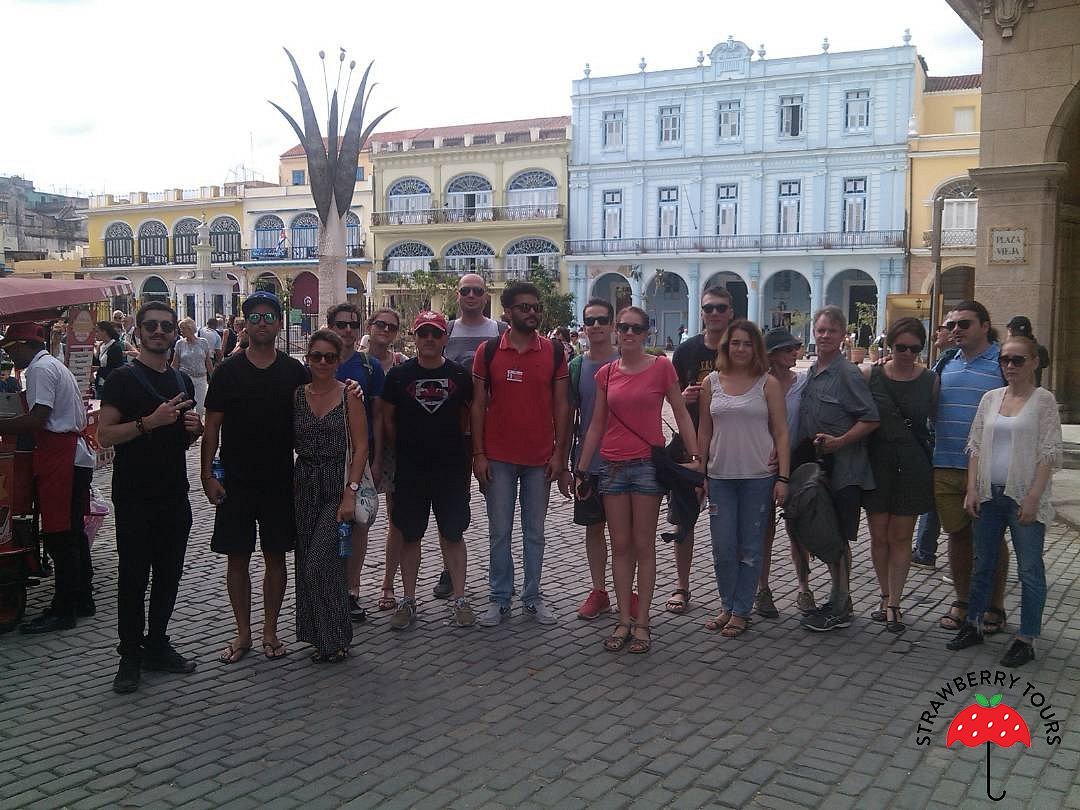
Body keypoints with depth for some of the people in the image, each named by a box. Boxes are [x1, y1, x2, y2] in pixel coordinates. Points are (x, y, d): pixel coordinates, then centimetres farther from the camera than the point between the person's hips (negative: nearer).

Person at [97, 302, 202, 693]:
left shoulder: (182, 381, 14)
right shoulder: (123, 378, -6)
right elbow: (105, 435, -12)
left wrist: (194, 429, 1)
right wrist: (150, 422, -24)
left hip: (174, 494, 6)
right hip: (134, 495, -6)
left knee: (169, 574, 11)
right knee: (133, 576, 1)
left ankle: (157, 646, 24)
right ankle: (130, 656, 11)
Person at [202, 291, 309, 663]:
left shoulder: (295, 372, 2)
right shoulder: (228, 371, -1)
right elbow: (211, 427, 0)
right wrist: (207, 475, -5)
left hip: (281, 482, 1)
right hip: (236, 482, 0)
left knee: (275, 556, 8)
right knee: (237, 558, 6)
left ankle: (270, 631, 21)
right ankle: (243, 633, 19)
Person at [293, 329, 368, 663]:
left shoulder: (349, 395, -4)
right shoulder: (296, 395, 7)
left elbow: (360, 447, -6)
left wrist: (350, 492, -14)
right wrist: (288, 485, -3)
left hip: (337, 485, -4)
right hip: (303, 485, 4)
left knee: (320, 563, -10)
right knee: (307, 563, 8)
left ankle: (334, 639, 5)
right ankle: (317, 633, 23)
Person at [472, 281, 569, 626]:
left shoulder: (553, 351, 1)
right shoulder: (488, 350, -1)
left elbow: (561, 404, 3)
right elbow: (478, 404, 0)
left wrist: (559, 452, -2)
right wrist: (479, 454, -4)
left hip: (540, 458, 1)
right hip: (499, 458, -1)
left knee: (535, 532, 10)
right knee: (499, 532, 7)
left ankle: (532, 597, 22)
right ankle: (499, 598, 18)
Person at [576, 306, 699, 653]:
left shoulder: (661, 367, -3)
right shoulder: (606, 373, 7)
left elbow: (681, 415, 0)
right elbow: (596, 424, 11)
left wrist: (696, 457, -8)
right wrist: (581, 470, 10)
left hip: (648, 464, -3)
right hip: (613, 465, 4)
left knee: (643, 546, 3)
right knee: (620, 546, 8)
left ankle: (642, 622, 13)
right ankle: (624, 621, 16)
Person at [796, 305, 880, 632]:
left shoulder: (847, 373, -11)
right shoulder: (813, 371, 12)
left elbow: (871, 419, -15)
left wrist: (839, 441, -20)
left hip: (842, 468, -8)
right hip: (816, 465, 8)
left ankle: (841, 608, 8)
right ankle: (838, 599, 25)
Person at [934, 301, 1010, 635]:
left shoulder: (1004, 363, -4)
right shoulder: (944, 364, 12)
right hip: (945, 467, 5)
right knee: (957, 534, 12)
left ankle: (995, 606, 18)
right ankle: (962, 600, 26)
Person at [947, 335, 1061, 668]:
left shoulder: (1043, 400, -3)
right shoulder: (990, 398, 10)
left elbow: (1049, 452, -7)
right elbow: (975, 446, 11)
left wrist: (1033, 497, -14)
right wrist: (972, 489, 2)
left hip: (1024, 497, -5)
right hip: (988, 494, 5)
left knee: (1030, 570, 2)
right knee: (982, 565, 13)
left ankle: (1026, 639, 10)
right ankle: (972, 625, 25)